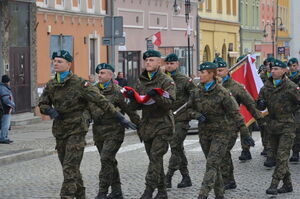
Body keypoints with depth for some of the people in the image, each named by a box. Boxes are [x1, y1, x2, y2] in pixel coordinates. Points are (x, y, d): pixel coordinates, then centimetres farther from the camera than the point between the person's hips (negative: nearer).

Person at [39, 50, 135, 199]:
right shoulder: (51, 85, 8)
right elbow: (42, 104, 13)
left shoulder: (79, 83, -10)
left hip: (76, 130, -6)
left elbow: (100, 101, -10)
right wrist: (51, 111, -11)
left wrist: (119, 117, -10)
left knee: (70, 167, -13)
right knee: (69, 168, 13)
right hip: (60, 130, 6)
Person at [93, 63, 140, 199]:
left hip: (114, 131, -6)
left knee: (106, 159, -15)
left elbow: (130, 110, -7)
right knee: (110, 162, 13)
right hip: (98, 131, 6)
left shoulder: (117, 91, -9)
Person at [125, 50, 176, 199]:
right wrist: (132, 98, -10)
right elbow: (135, 106, 12)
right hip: (147, 125, 6)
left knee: (156, 156, -15)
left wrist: (156, 96, -31)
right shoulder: (140, 81, 13)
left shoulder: (166, 81, -4)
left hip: (162, 125, -6)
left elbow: (169, 103, -15)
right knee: (154, 159, 10)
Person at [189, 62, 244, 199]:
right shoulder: (197, 92, 2)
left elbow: (235, 114, -14)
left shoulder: (222, 93, -15)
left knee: (212, 164, -14)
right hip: (204, 132, 6)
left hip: (220, 132, -6)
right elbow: (190, 109, 13)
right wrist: (198, 115, -10)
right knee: (214, 165, 13)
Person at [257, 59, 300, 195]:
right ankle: (287, 184, 22)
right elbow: (260, 105, 15)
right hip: (273, 125, 7)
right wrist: (260, 103, -6)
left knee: (282, 157, -11)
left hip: (287, 125, -7)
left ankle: (274, 185, -12)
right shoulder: (267, 86, 8)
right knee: (278, 156, 11)